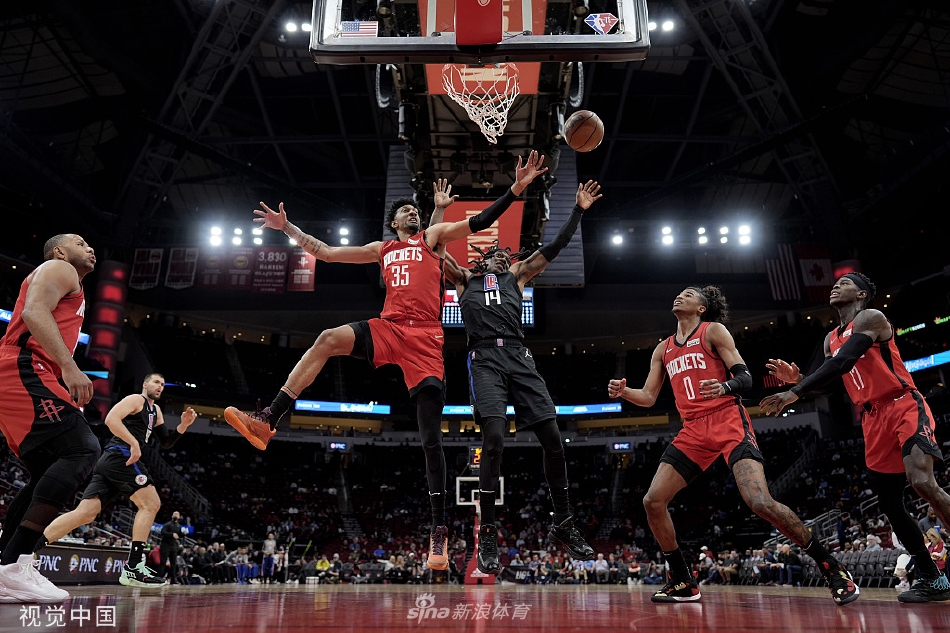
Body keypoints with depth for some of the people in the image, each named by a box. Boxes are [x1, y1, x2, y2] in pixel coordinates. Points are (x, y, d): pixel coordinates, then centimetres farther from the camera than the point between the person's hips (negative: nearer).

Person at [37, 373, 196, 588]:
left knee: (85, 513, 1)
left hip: (110, 460, 9)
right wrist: (134, 443, -21)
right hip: (121, 456, -9)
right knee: (151, 503, -12)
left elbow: (166, 442, 25)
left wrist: (182, 426, 8)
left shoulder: (156, 410, 27)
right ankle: (134, 568, -15)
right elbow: (111, 419, -17)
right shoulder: (136, 399, 0)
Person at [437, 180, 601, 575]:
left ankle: (563, 526, 10)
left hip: (518, 357, 3)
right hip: (484, 359, -3)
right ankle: (487, 535, -9)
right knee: (494, 438, -20)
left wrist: (579, 210, 23)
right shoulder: (465, 279, 24)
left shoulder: (516, 277, 28)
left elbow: (554, 248, 26)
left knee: (552, 438, -5)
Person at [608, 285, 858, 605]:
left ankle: (833, 570, -2)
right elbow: (649, 397, 18)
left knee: (760, 501, -22)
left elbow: (745, 378, -5)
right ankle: (683, 583, 10)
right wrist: (623, 391, -2)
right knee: (653, 501, -4)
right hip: (693, 431, 6)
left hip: (728, 421, -6)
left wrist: (724, 387, -28)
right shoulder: (663, 349, 18)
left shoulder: (713, 331, 1)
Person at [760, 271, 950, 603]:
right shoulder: (831, 339, 15)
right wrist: (796, 377, -6)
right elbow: (830, 379, 16)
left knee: (922, 481, -27)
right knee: (888, 501, 5)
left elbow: (842, 363, -24)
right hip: (873, 419, 8)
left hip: (904, 407, -8)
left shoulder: (869, 317, -9)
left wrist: (794, 393, -29)